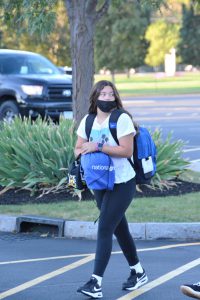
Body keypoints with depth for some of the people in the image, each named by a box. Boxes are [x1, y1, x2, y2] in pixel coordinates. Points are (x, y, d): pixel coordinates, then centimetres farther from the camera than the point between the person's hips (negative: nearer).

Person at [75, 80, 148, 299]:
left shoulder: (122, 119, -12)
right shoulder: (87, 120, 6)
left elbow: (127, 150, -19)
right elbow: (78, 148, 10)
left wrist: (98, 146, -24)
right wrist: (82, 152, -14)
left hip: (122, 184, -7)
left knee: (104, 229, -13)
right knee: (119, 229, 16)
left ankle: (96, 282, -14)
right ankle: (138, 272, 32)